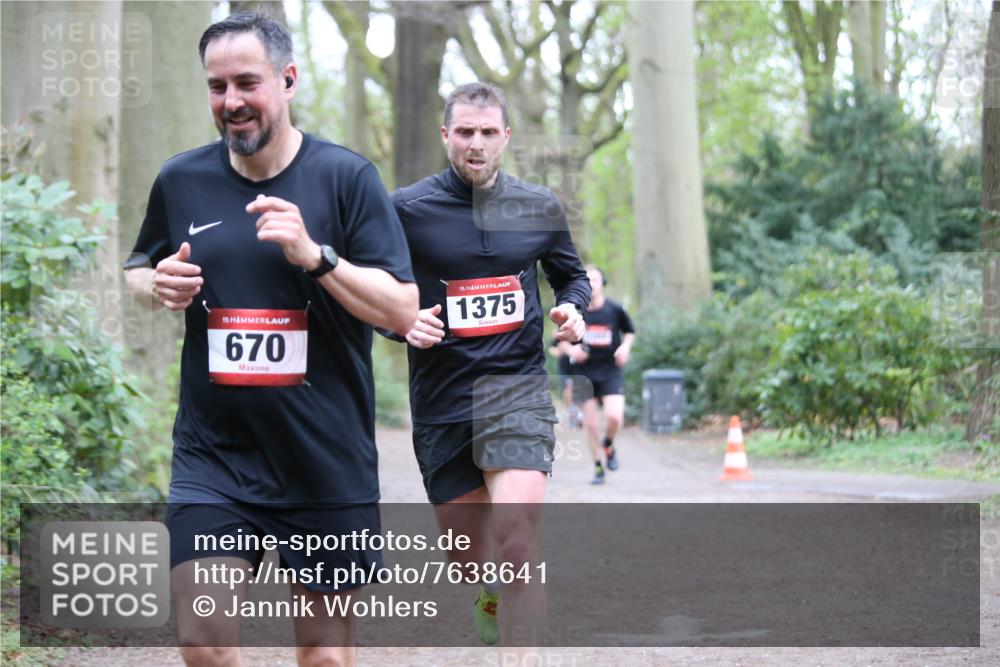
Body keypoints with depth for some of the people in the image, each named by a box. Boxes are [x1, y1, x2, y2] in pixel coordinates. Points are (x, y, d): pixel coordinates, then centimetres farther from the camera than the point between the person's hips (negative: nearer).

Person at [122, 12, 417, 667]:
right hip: (214, 453, 2)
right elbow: (137, 269, 21)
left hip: (327, 458, -1)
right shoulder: (180, 179, 3)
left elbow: (403, 310, -8)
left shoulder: (346, 176, -6)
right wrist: (157, 284, -3)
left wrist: (315, 255, -22)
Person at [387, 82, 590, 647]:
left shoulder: (539, 207, 5)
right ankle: (495, 600, 48)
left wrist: (573, 308, -1)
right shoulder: (407, 208, -2)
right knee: (469, 555, 13)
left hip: (517, 388, -1)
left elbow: (572, 274, 21)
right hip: (440, 402, 1)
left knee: (517, 545, -21)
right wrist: (404, 323, -16)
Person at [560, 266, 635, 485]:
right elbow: (561, 339, 6)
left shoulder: (615, 309, -4)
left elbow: (629, 331, 13)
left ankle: (608, 445, 17)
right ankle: (598, 467, 19)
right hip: (584, 373, 0)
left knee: (614, 417, -17)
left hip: (611, 371, 0)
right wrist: (570, 350, -14)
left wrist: (625, 347, -6)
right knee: (590, 423, 2)